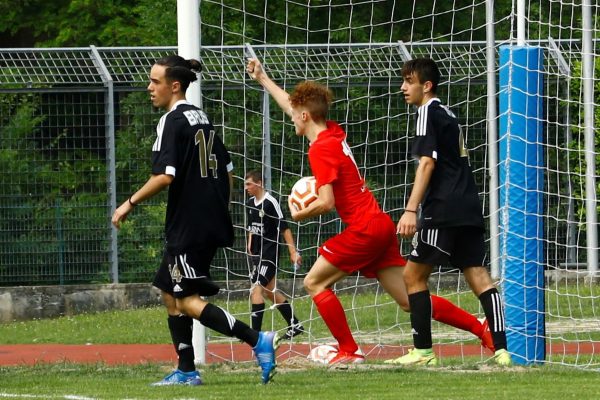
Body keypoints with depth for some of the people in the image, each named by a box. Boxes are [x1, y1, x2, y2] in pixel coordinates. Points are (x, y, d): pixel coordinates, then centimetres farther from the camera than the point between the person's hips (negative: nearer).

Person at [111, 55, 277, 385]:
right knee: (170, 294, 16)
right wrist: (217, 210, 27)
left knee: (189, 301, -8)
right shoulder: (202, 119, 15)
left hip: (187, 226, -9)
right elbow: (227, 172, 19)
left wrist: (130, 204, -11)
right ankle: (186, 371, 15)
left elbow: (164, 177, -21)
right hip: (212, 223, 9)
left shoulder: (172, 121, -13)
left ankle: (258, 341, -18)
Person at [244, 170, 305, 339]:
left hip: (270, 252, -9)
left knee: (256, 288, -18)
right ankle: (295, 325, 25)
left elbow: (284, 228, -14)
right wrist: (250, 246, 15)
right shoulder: (250, 203, 10)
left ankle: (255, 331, -21)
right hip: (257, 253, 9)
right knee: (270, 291, 14)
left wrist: (293, 251, -16)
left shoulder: (270, 203, -14)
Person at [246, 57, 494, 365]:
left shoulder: (320, 149, -13)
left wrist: (298, 215, -1)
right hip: (380, 225, 9)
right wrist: (263, 79, 38)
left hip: (363, 230, -9)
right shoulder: (334, 133, 12)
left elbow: (326, 203, -20)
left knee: (315, 282, 0)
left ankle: (348, 351, -3)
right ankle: (482, 329, 3)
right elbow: (296, 107, 30)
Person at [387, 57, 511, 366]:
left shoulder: (428, 112, -5)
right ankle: (501, 350, -9)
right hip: (468, 208, 9)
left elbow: (427, 163, -14)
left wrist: (411, 210, -20)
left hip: (443, 210, -9)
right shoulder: (448, 115, 22)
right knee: (478, 277, 1)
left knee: (413, 274, 0)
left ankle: (422, 350, -2)